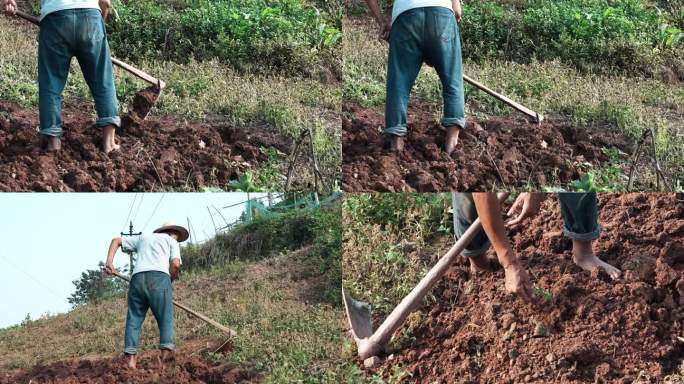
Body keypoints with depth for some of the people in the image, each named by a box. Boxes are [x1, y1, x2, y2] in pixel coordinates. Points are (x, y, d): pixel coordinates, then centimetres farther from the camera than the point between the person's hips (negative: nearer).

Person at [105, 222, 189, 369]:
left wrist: (109, 262, 19)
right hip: (159, 277, -3)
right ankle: (166, 354, -17)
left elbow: (116, 241, 31)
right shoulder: (171, 241, 21)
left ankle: (130, 359, -7)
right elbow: (176, 264, 5)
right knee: (166, 319, -1)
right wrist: (169, 280, 19)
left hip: (137, 278, 3)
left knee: (134, 320, 5)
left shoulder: (142, 238, 34)